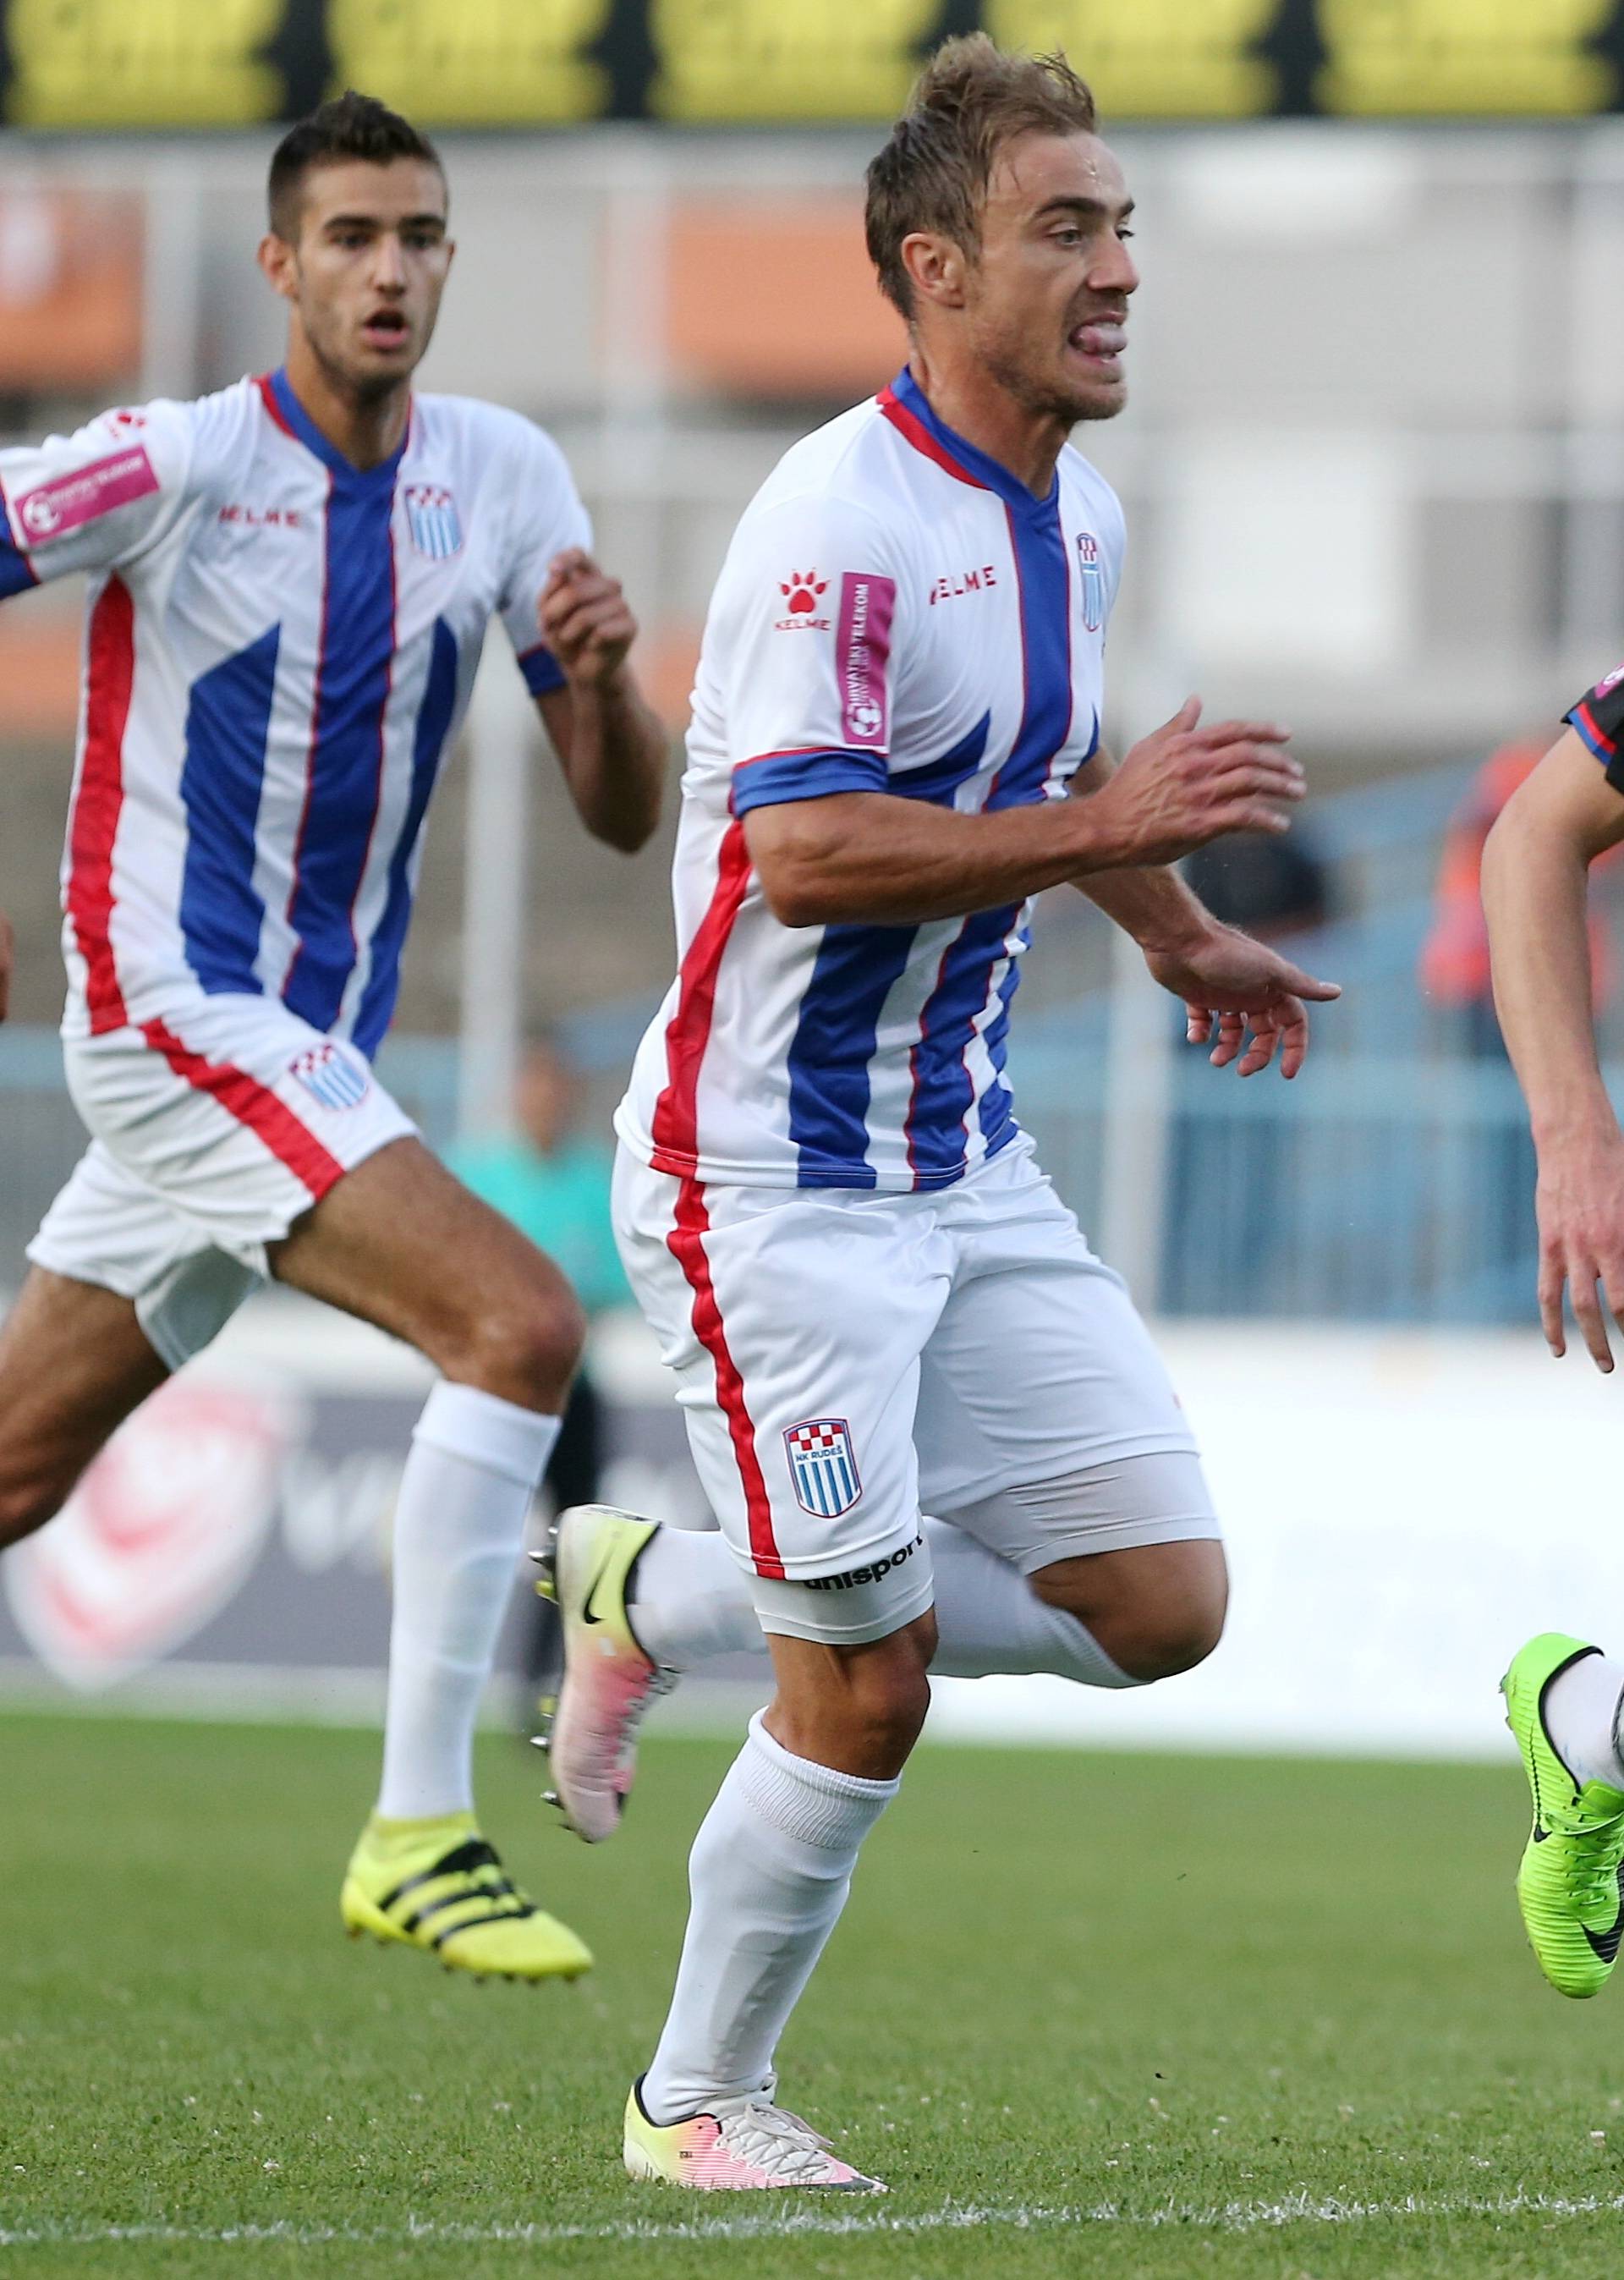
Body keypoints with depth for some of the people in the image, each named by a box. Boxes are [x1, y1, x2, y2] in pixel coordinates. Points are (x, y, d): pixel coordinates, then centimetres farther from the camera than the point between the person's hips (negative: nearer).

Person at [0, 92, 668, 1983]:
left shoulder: (504, 478, 3)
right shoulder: (170, 466, -13)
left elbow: (623, 815, 3)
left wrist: (601, 672, -17)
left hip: (319, 1042, 7)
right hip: (179, 1008, -7)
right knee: (518, 1323, -22)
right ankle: (416, 1838, -19)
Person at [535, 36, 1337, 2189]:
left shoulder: (1074, 517, 8)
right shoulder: (844, 520, -20)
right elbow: (805, 847, -29)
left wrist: (1178, 935, 36)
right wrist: (1104, 829, -32)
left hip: (966, 1165, 8)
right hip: (772, 1182, -8)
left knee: (1161, 1602, 3)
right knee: (867, 1692, -6)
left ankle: (661, 1598, 19)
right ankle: (698, 2100, 16)